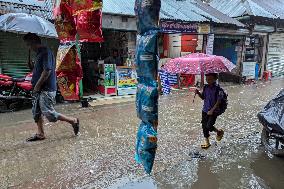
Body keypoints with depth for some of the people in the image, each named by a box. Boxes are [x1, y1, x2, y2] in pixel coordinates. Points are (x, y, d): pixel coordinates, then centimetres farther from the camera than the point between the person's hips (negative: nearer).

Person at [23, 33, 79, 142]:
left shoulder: (46, 52, -14)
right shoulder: (39, 53, 17)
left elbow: (47, 71, -23)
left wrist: (37, 86, -17)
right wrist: (32, 67, 5)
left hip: (46, 90, -10)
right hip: (39, 90, 10)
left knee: (49, 113, -7)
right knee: (36, 112, 14)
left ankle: (73, 121, 5)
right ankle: (40, 134, 24)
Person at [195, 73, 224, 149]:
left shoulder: (217, 88, -15)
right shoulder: (205, 87, 3)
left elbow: (218, 101, -15)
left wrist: (212, 110, -18)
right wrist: (198, 93, -6)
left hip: (214, 111, -6)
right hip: (205, 110, 6)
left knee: (209, 126, -9)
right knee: (204, 126, 9)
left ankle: (219, 132, 24)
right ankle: (207, 142, 26)